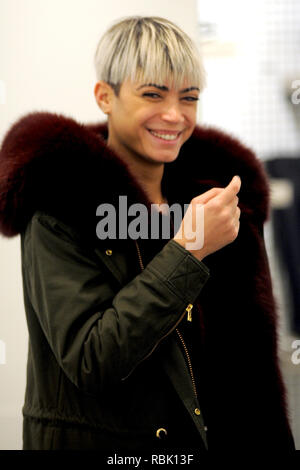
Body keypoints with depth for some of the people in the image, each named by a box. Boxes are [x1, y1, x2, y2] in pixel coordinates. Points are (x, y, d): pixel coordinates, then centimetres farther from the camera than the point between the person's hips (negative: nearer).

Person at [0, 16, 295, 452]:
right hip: (97, 438, -5)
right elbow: (89, 362, -23)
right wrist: (188, 251, -24)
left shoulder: (214, 185, 3)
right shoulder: (60, 207, -14)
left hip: (207, 436, 5)